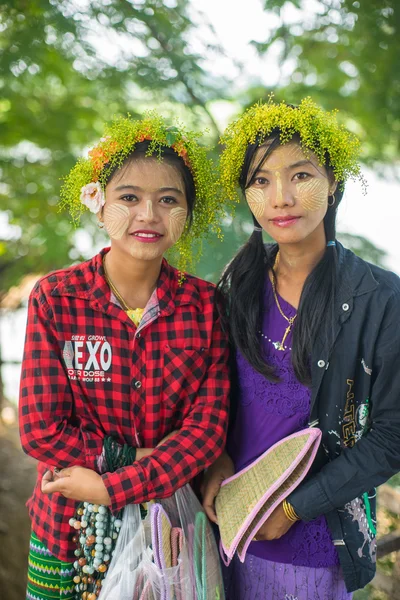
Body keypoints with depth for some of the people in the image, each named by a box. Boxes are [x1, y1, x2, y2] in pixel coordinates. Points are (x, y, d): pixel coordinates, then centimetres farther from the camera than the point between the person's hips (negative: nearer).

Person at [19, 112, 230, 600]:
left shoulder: (204, 304, -8)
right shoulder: (55, 298, -12)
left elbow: (208, 424, -13)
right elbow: (41, 428, -14)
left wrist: (112, 488, -20)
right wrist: (139, 465, -17)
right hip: (69, 524, -1)